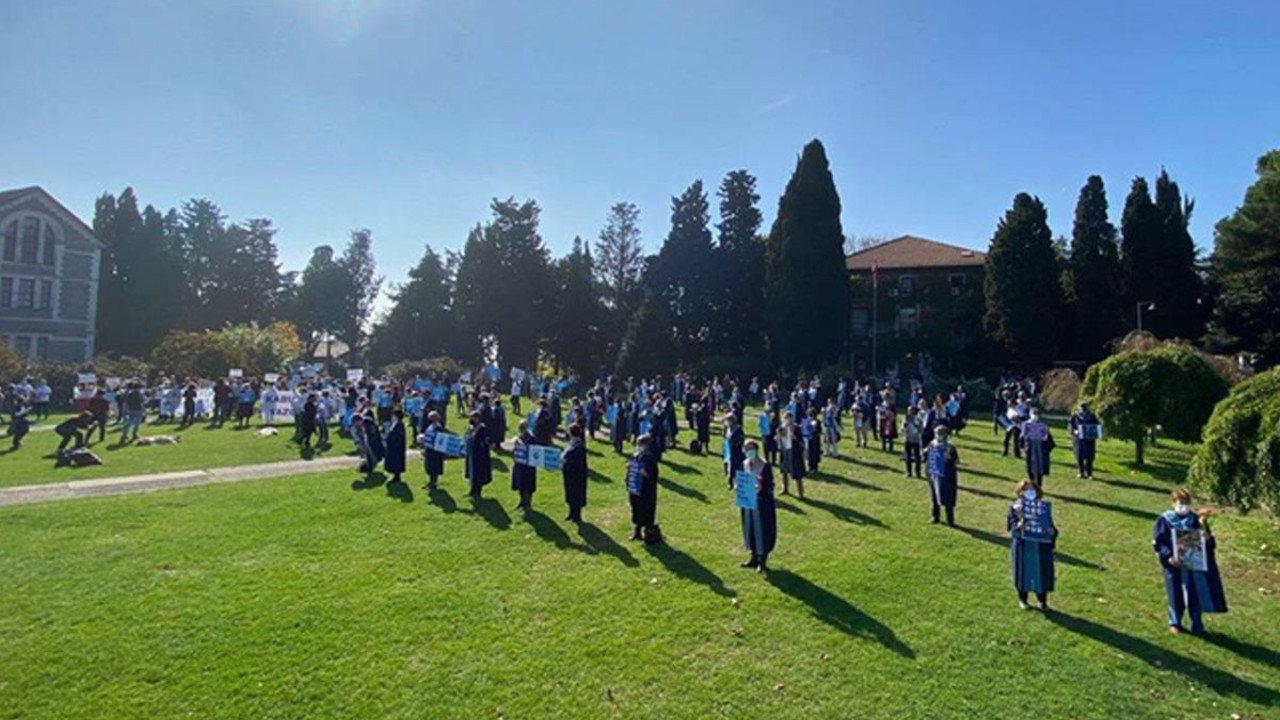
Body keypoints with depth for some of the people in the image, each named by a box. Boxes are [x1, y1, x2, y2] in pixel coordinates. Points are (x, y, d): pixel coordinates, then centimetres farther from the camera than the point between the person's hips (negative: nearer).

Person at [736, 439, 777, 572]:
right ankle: (754, 557, 28)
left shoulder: (765, 465, -13)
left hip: (761, 502, -6)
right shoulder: (744, 464, 4)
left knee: (762, 529, 1)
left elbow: (770, 485, -13)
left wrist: (761, 488, -30)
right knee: (749, 529, 13)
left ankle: (762, 560, 14)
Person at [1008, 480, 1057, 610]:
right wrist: (1018, 526, -31)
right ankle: (1022, 599, 26)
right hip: (1022, 546, -2)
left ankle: (1043, 601, 22)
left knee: (1041, 573, 5)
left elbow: (1049, 525, 5)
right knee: (1023, 571, 8)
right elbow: (1010, 525, -10)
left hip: (1040, 546, 2)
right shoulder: (1015, 507, -5)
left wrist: (1052, 531, -17)